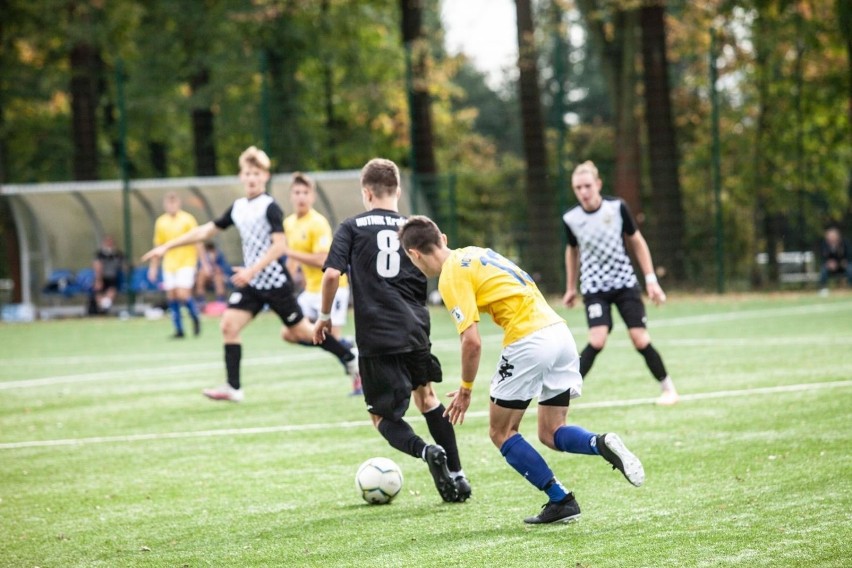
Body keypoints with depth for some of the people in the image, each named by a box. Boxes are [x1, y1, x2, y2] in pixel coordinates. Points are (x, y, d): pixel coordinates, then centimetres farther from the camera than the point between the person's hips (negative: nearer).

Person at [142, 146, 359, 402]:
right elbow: (206, 230, 15)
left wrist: (252, 270, -31)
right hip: (251, 284, 6)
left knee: (298, 332, 2)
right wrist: (167, 246, 13)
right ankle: (233, 388, -7)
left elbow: (279, 246, -21)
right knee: (228, 324, -9)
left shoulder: (270, 207, -13)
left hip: (275, 281, -6)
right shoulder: (238, 207, 8)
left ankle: (351, 360, 20)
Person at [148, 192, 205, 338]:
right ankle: (179, 330, 8)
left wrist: (204, 262, -7)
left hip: (186, 262, -4)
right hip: (169, 264, 4)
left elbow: (197, 242, -4)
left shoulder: (187, 219, -4)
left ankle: (195, 319, 10)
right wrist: (153, 266, 15)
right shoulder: (160, 222, 7)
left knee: (183, 294, -16)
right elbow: (158, 245, 15)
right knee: (171, 296, 0)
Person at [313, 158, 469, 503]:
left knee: (383, 416, 7)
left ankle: (427, 451, -22)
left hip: (375, 338, -4)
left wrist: (325, 315, 5)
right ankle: (456, 476, 23)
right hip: (415, 331, 4)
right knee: (426, 396, 26)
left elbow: (332, 274, -8)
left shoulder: (352, 228, 3)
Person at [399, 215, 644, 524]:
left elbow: (472, 341, -13)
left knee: (501, 432, 9)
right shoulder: (475, 253, 21)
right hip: (560, 332, 9)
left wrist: (465, 389, 1)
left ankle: (561, 500, 2)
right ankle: (602, 444, -14)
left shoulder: (452, 276, -6)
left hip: (529, 341, -9)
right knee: (551, 434, 15)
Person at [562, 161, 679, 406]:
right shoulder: (570, 219, -8)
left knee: (640, 340, -4)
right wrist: (570, 288, 17)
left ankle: (668, 388, 15)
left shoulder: (617, 208, -11)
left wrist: (651, 279, -1)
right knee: (597, 341, -20)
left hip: (625, 283, 0)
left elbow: (637, 242, 1)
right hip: (594, 287, 0)